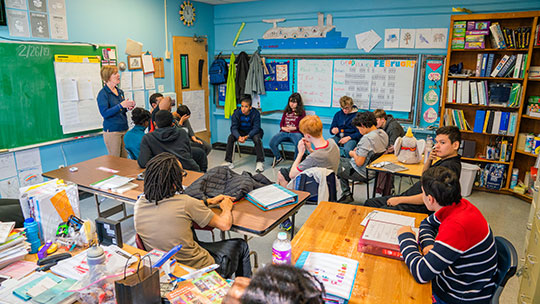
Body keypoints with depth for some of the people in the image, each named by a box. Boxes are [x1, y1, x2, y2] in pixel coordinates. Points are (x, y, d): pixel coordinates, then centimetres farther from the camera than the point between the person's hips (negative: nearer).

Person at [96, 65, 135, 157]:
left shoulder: (120, 91, 12)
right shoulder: (103, 94, -10)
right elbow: (105, 113, -19)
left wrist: (127, 107, 1)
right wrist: (121, 105, -24)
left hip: (124, 129, 7)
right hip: (112, 131, -7)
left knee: (124, 158, 10)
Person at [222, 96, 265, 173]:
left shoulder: (255, 113, -23)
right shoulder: (236, 113, -16)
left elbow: (256, 128, -25)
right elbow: (234, 127, -19)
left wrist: (247, 136, -41)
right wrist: (239, 137, -40)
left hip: (253, 132, -3)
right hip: (241, 131, 3)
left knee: (257, 139, -33)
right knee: (230, 138, -21)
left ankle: (260, 162, -24)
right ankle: (228, 161, -12)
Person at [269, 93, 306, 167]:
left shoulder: (302, 112, 9)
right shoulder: (286, 111, 24)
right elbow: (281, 123, 22)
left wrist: (294, 128, -13)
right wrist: (283, 127, -1)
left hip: (296, 133, -4)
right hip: (284, 132, 4)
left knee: (299, 144, -38)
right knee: (272, 143, -21)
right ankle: (278, 158, 9)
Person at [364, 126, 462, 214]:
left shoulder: (450, 166, -21)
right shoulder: (444, 160, 10)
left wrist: (400, 200, -18)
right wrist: (429, 160, 4)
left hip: (419, 207, -11)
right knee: (369, 203, 13)